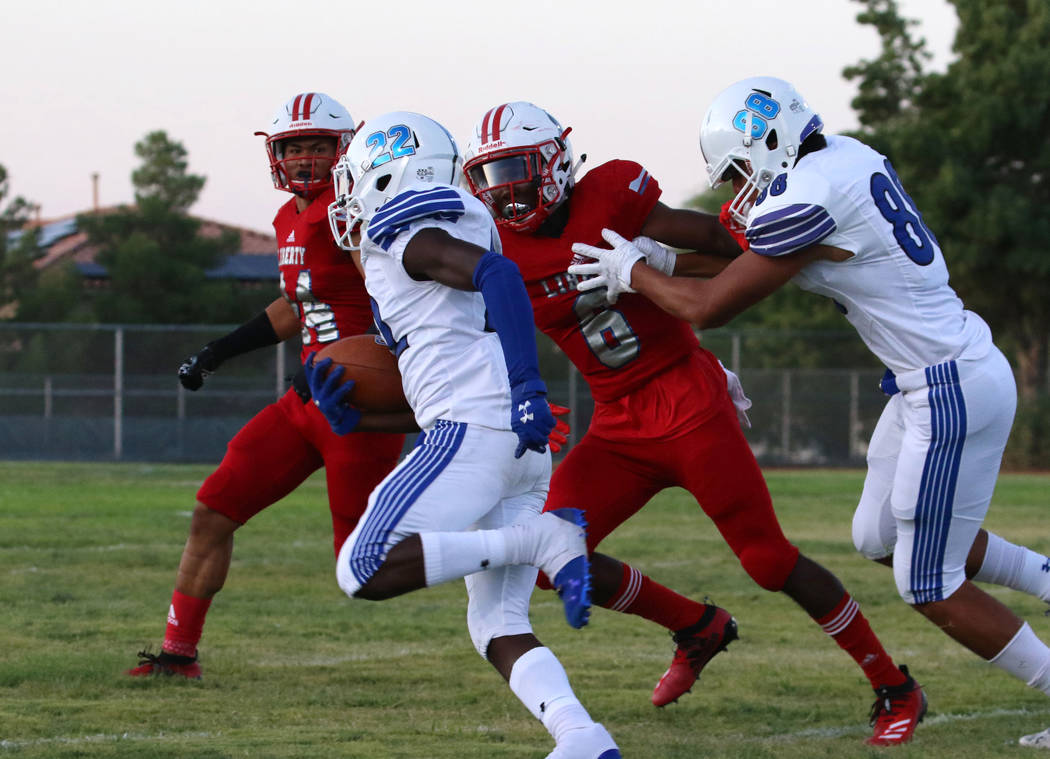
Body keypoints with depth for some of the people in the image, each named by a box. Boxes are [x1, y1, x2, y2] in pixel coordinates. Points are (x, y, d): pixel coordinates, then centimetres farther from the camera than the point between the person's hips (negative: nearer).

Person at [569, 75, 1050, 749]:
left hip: (953, 394, -9)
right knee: (882, 539, 20)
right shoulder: (848, 157, 7)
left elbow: (708, 308, -11)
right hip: (938, 379, 9)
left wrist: (631, 270, 3)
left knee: (929, 587, 1)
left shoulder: (804, 206, -21)